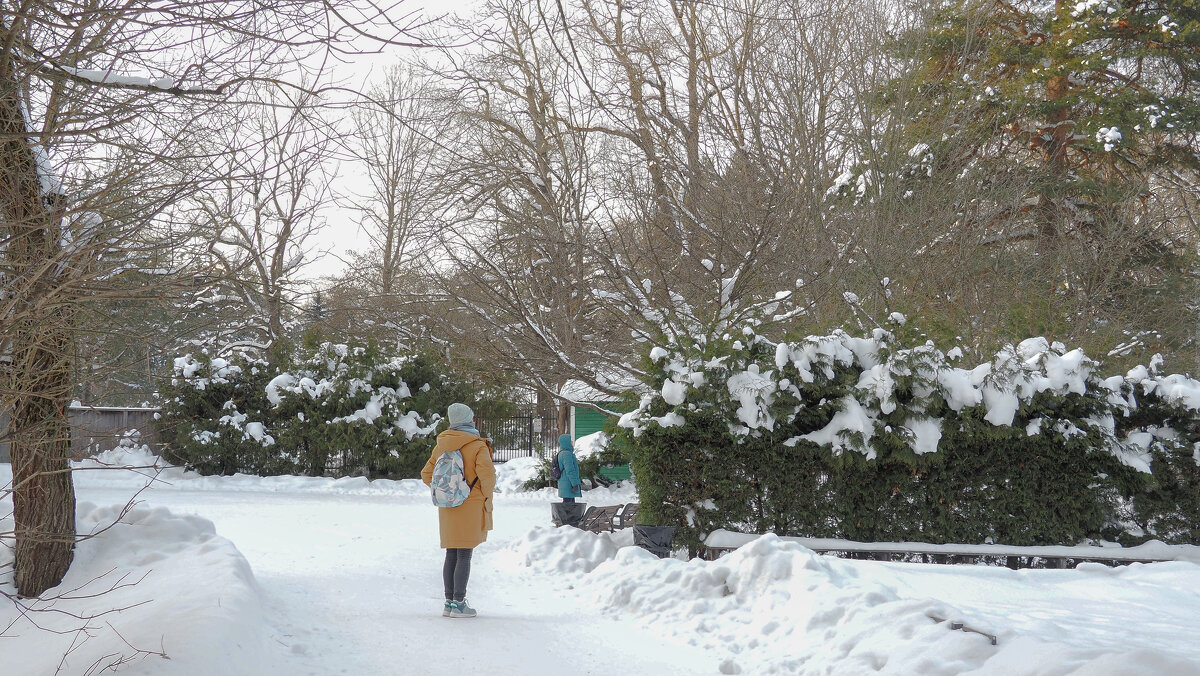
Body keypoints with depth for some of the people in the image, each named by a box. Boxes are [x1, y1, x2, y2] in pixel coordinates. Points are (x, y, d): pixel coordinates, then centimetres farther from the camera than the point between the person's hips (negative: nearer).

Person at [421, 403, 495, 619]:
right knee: (464, 556, -2)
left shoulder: (441, 445, 6)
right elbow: (487, 475, -21)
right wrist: (485, 496, -3)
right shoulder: (478, 446, -11)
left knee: (451, 555, 12)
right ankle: (458, 603, -2)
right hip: (471, 508, -5)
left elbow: (427, 475, 11)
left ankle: (449, 602, 15)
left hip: (447, 509, 5)